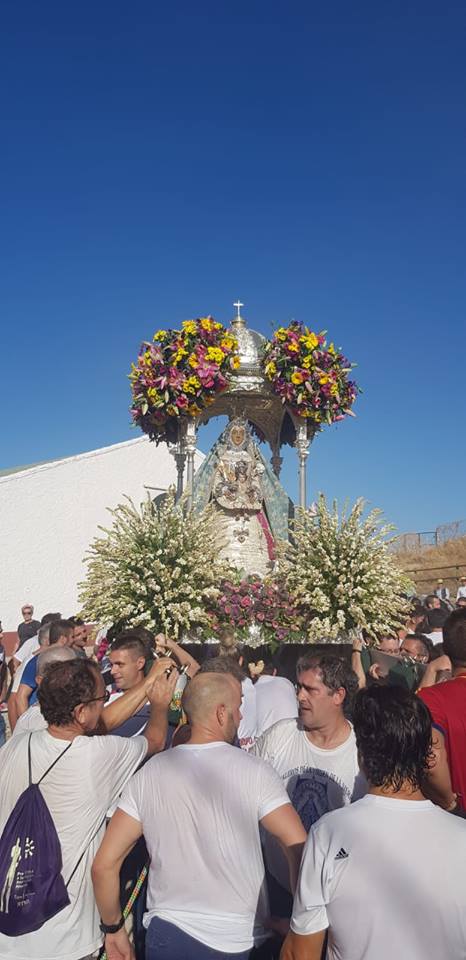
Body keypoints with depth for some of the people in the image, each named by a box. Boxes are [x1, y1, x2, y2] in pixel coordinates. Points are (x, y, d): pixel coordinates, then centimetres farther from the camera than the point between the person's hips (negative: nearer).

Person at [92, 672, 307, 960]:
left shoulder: (150, 773, -6)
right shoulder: (254, 771, -14)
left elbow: (104, 864, -4)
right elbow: (300, 849, -19)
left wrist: (114, 927, 10)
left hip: (168, 934, 2)